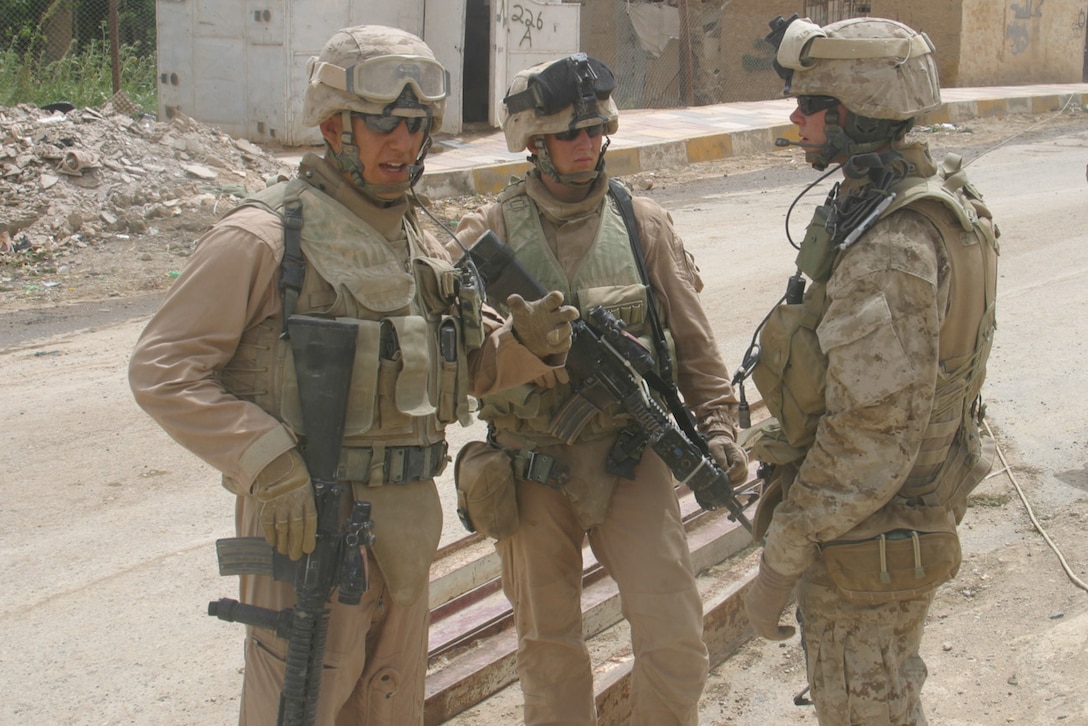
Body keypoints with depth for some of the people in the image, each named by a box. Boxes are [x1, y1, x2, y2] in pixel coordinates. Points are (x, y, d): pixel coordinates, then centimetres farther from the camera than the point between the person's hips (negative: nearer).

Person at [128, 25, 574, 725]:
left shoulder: (419, 242, 12)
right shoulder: (267, 235, -11)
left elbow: (472, 362, 18)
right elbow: (162, 369, -15)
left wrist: (530, 339, -4)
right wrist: (270, 467, -22)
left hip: (411, 516, 7)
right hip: (308, 519, -7)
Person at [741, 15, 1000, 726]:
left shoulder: (891, 252, -30)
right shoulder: (935, 200, 2)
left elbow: (870, 436, -30)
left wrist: (780, 564, -22)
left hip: (866, 546, -10)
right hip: (918, 504, 10)